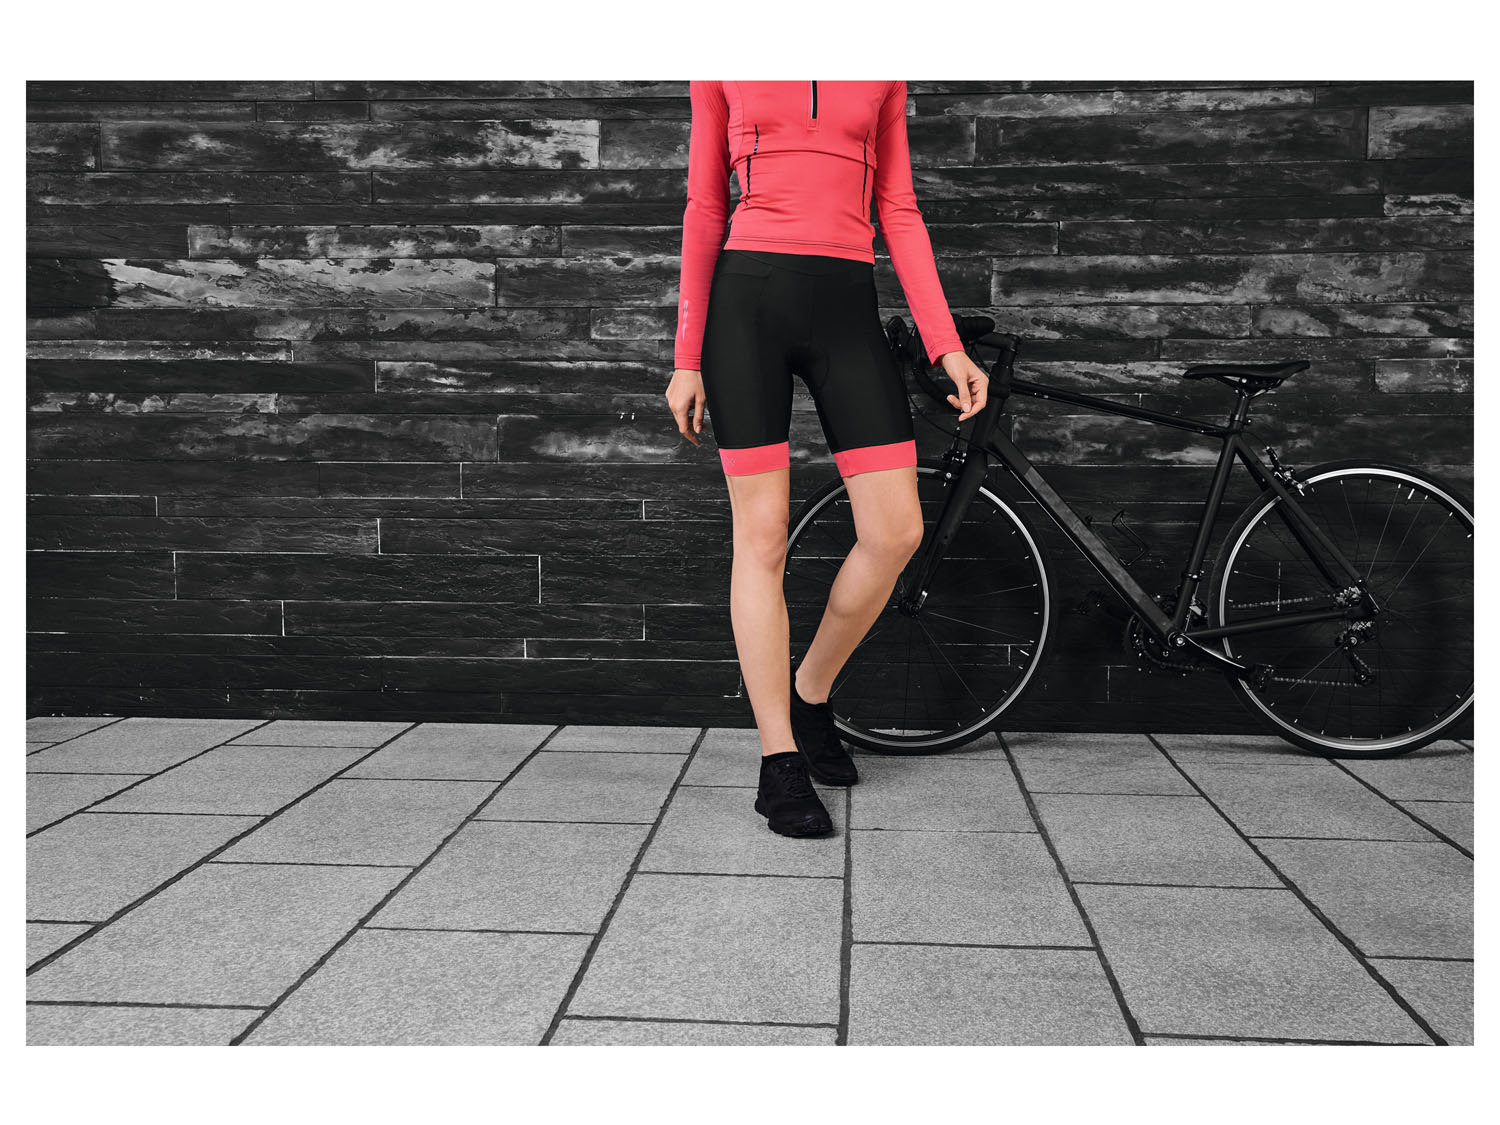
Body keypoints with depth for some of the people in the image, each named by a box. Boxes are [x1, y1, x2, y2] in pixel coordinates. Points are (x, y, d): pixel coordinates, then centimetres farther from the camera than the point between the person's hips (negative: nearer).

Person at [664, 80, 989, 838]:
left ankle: (810, 693, 19)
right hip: (746, 301, -2)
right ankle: (779, 763, 5)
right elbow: (703, 211, 6)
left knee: (897, 532, -6)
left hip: (847, 307, 3)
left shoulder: (883, 80, 15)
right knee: (762, 538, -2)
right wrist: (686, 358, 0)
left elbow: (899, 213, 11)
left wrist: (947, 347, 1)